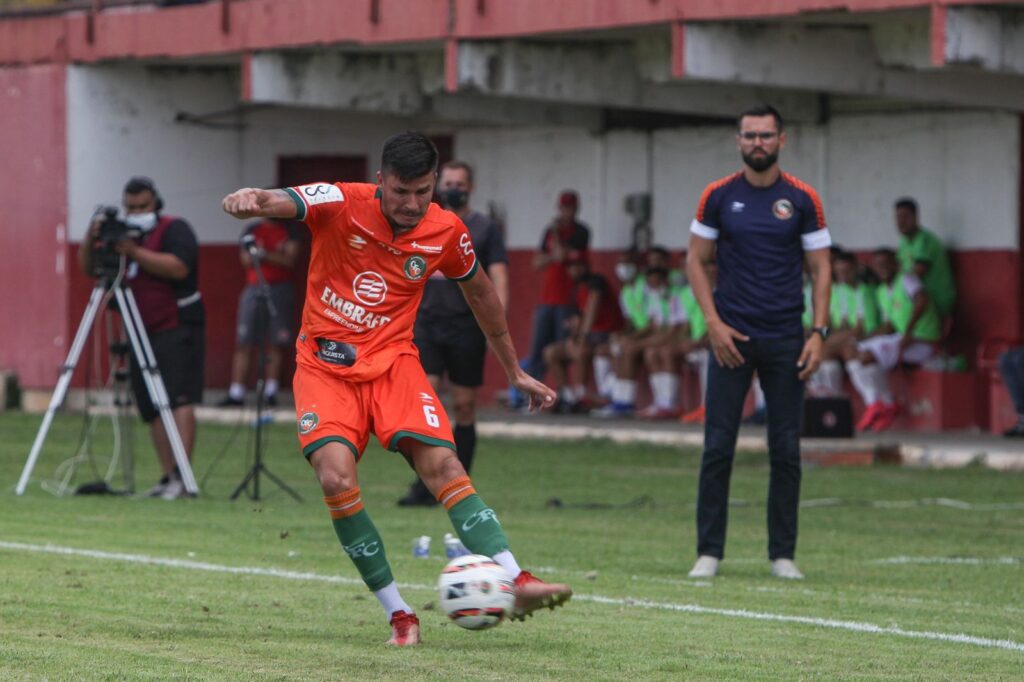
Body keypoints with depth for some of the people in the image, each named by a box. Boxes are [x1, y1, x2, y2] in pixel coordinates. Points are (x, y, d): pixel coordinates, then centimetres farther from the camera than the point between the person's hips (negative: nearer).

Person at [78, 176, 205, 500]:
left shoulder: (175, 229, -3)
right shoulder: (122, 234, 17)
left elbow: (178, 267, -19)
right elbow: (87, 266, 13)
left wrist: (135, 253, -24)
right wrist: (91, 239, -7)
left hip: (177, 329, -7)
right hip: (142, 333, 7)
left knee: (179, 399, -17)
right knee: (152, 409, 3)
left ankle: (181, 475, -25)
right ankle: (168, 478, 5)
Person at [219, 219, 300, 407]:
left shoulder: (288, 233, 6)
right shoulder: (252, 230, 11)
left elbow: (290, 260, -7)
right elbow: (246, 259, 1)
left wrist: (264, 254, -16)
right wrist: (276, 255, -9)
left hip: (279, 288, -1)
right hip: (254, 288, 1)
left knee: (275, 344, -1)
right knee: (243, 344, -3)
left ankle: (270, 392, 3)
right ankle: (236, 393, -3)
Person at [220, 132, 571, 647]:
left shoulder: (446, 232, -2)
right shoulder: (341, 204, -12)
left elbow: (481, 294, 16)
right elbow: (281, 202, -31)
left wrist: (514, 373, 24)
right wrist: (251, 201, -57)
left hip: (393, 361, 2)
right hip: (325, 365, -2)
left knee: (442, 464, -19)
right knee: (336, 479, -21)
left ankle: (515, 583, -24)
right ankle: (398, 613, -11)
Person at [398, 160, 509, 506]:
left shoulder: (485, 228, 4)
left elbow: (499, 279, -3)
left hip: (467, 327, -1)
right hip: (426, 323, 1)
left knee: (464, 407, 4)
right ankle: (424, 485, -12)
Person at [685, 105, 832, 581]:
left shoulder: (802, 200, 3)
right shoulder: (718, 197, 3)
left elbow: (820, 269, 5)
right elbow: (695, 260, 7)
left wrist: (819, 332, -5)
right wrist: (714, 322, -5)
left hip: (786, 341, 0)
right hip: (732, 336, 0)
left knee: (786, 451, 2)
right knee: (718, 447, -3)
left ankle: (782, 554, 10)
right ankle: (708, 552, 3)